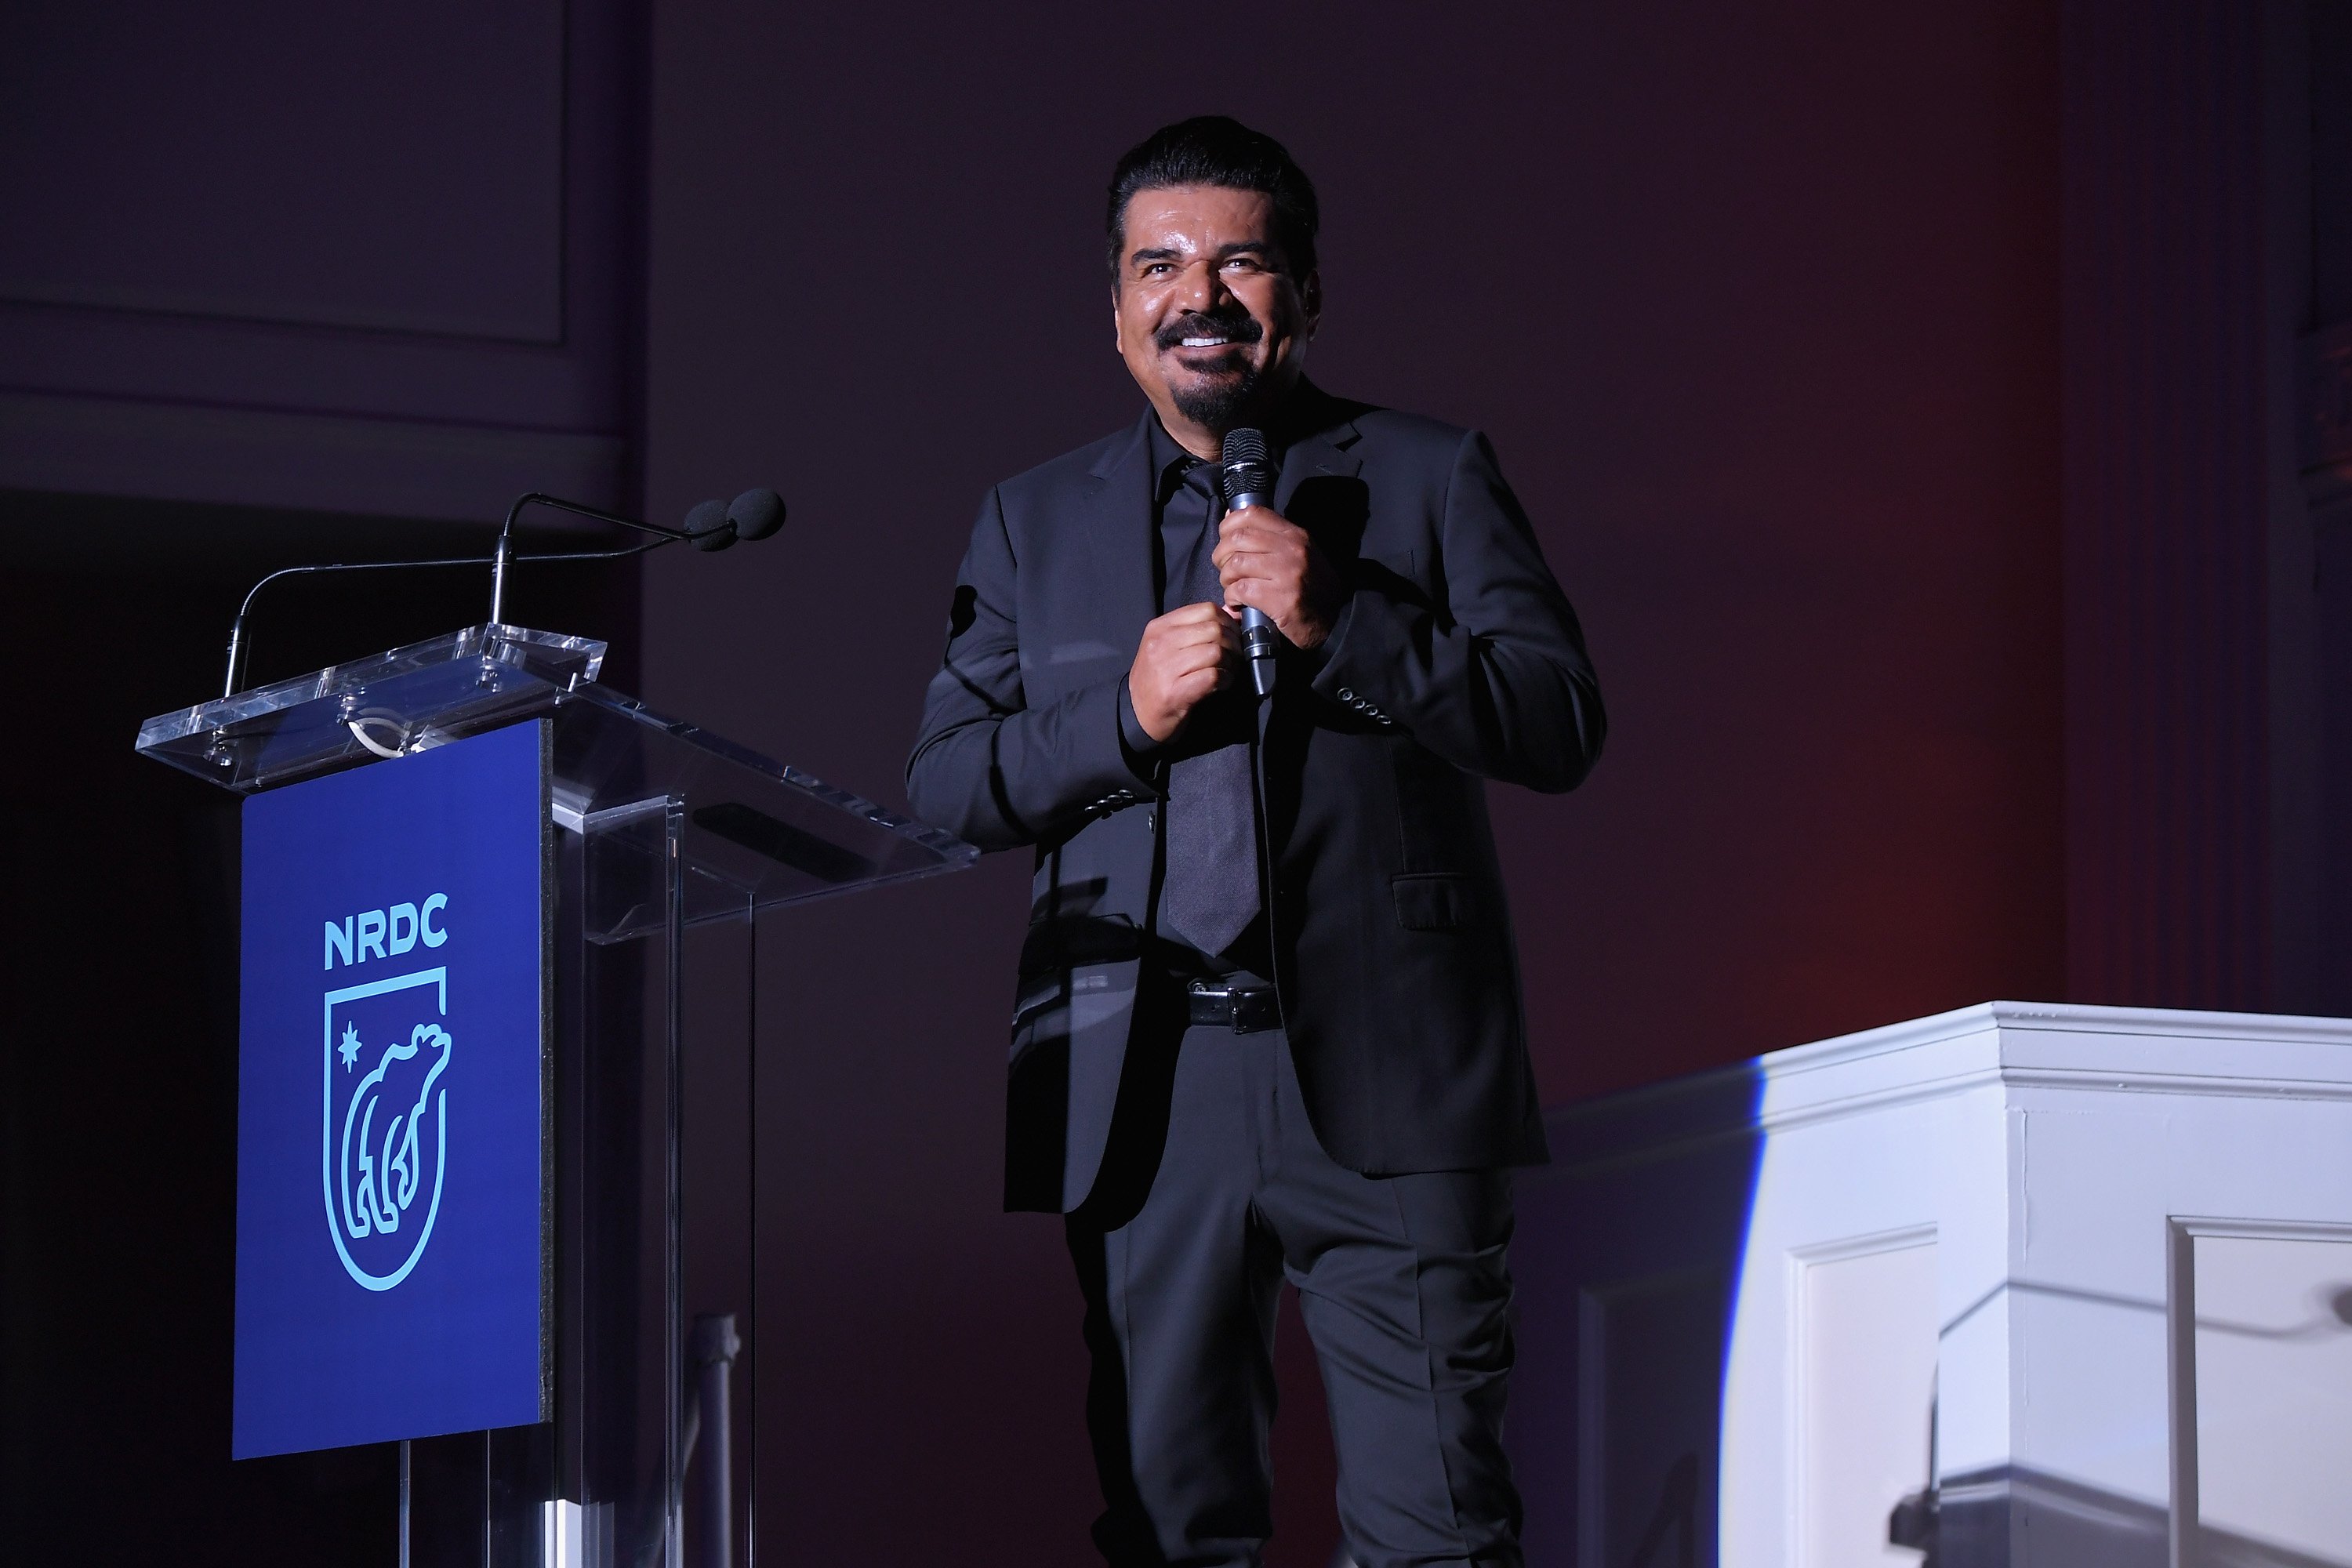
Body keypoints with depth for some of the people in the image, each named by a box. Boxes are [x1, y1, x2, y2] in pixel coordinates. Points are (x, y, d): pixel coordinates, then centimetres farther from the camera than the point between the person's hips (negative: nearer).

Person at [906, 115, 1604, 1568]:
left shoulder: (1433, 478, 11)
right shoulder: (1034, 520, 18)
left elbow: (1563, 723, 1)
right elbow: (940, 787, 12)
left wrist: (1341, 628, -11)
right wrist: (1124, 717, -6)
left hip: (1382, 1082, -2)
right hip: (1142, 1101, 2)